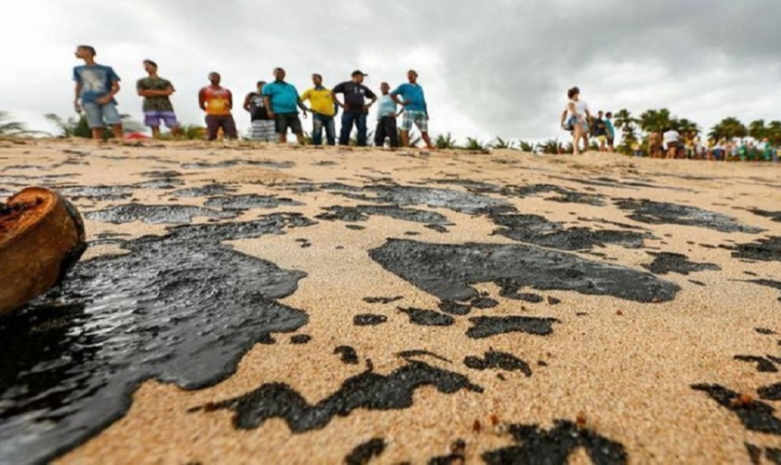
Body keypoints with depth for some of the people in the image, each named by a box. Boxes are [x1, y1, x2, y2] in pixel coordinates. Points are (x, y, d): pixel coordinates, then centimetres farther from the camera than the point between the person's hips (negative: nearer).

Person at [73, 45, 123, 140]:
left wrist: (107, 97, -9)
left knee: (117, 123, -21)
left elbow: (116, 86, 5)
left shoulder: (107, 69, 8)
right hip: (89, 101, 2)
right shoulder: (78, 70, 19)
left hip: (106, 101, -2)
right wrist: (76, 101, 17)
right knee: (96, 127, -8)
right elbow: (79, 86, 24)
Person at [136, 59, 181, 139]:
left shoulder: (165, 82, 17)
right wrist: (161, 92, 1)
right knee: (155, 128, -9)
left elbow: (169, 92, -1)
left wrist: (152, 92, -1)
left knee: (174, 128, -13)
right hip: (150, 107, 1)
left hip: (165, 107, -1)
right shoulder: (141, 81, 19)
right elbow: (140, 93, 4)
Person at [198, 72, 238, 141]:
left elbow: (231, 105, 19)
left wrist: (226, 108, 1)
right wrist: (210, 111, 5)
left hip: (227, 116, 3)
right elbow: (201, 105, 9)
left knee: (233, 136, -10)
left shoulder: (226, 91, 19)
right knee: (212, 137, -7)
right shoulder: (204, 90, 10)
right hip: (212, 117, -2)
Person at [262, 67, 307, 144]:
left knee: (299, 131, -8)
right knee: (282, 132, -8)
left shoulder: (291, 87, 30)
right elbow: (266, 98, 2)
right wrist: (269, 110, -14)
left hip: (293, 112, 4)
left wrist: (304, 109, 11)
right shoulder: (269, 86, 16)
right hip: (279, 112, -4)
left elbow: (298, 100, 26)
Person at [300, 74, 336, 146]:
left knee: (331, 136, -2)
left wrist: (335, 112, 7)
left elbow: (335, 103, 24)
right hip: (317, 115, -2)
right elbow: (300, 100, 12)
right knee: (317, 134, -14)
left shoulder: (329, 91, 21)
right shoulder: (310, 91, 17)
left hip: (329, 116, 2)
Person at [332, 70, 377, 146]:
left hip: (361, 112, 4)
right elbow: (332, 93, 7)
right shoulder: (345, 85, 11)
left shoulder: (363, 88, 22)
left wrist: (369, 104, 11)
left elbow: (374, 97, 30)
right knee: (345, 131, -7)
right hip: (348, 111, -3)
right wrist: (340, 104, -1)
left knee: (362, 130, -7)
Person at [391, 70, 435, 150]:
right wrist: (401, 102, 0)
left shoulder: (419, 88, 26)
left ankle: (430, 147, 3)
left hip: (421, 112, 4)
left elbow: (423, 102, 23)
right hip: (409, 111, -3)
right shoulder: (404, 86, 15)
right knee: (406, 129, -13)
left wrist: (426, 113, 14)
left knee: (424, 130, 2)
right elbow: (392, 94, 11)